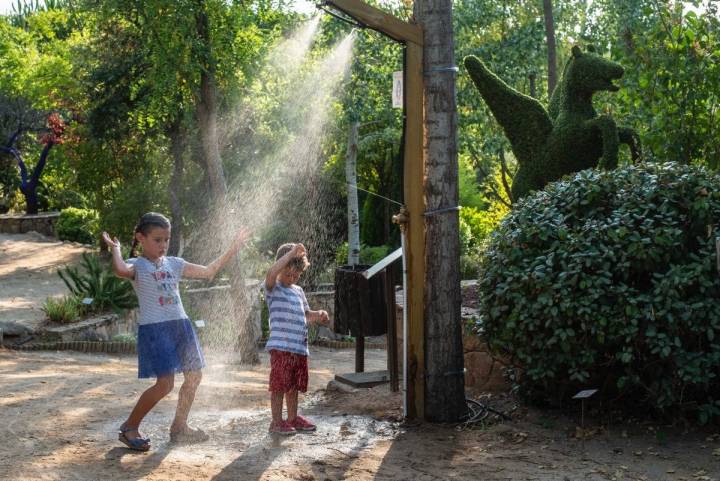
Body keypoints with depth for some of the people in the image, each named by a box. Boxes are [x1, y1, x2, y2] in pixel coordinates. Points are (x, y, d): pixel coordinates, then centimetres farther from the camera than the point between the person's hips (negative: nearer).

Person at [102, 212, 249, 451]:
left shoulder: (173, 263, 14)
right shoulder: (137, 265, -4)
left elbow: (208, 272, 17)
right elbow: (120, 270, -29)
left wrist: (232, 250, 15)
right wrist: (116, 249, -13)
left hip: (180, 325, 7)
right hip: (154, 329, -7)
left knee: (194, 376, 10)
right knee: (164, 384, -13)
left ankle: (179, 426, 27)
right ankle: (129, 427, 5)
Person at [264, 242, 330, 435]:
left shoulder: (298, 291, 19)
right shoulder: (273, 288, -5)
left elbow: (306, 314, 28)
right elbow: (272, 273, -27)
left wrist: (318, 315, 5)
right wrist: (292, 253, -24)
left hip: (300, 347, 7)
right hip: (280, 347, -7)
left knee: (294, 386, 16)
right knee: (279, 386, -3)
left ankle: (293, 418, 27)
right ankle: (276, 422, 6)